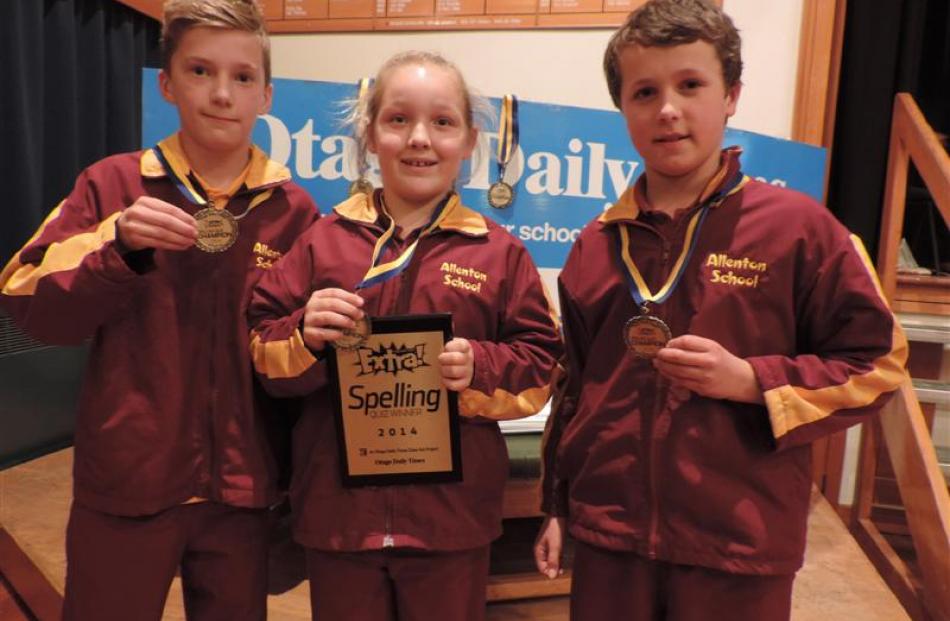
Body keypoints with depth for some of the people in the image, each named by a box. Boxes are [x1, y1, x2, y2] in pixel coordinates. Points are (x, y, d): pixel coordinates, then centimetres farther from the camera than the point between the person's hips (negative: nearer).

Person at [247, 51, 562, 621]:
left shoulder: (500, 251, -1)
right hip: (338, 509, 1)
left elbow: (539, 364, 0)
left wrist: (478, 368, -18)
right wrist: (305, 337, -17)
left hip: (452, 514, -1)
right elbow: (263, 354, 3)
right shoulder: (322, 241, 1)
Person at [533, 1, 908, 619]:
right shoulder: (598, 244, 3)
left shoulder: (796, 226, -7)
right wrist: (558, 505, 14)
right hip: (609, 533, 3)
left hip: (742, 544, -2)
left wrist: (753, 380, -16)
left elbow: (875, 361, -1)